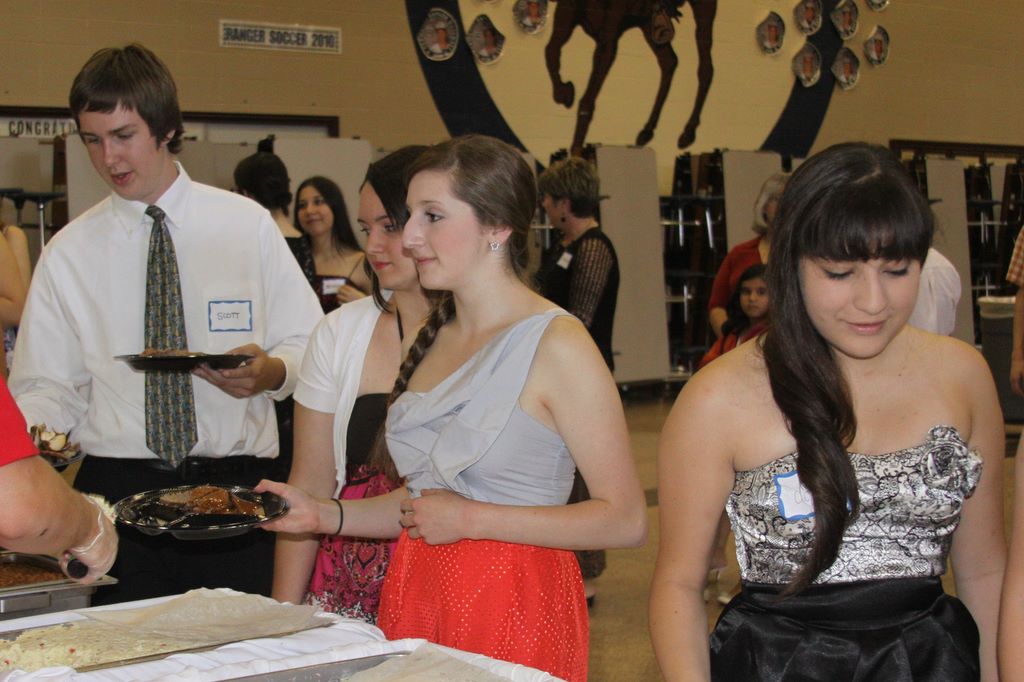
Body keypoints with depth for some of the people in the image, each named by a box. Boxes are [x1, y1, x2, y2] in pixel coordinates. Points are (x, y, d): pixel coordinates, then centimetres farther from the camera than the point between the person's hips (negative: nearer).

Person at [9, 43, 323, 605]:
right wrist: (28, 438, -14)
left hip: (235, 481, 0)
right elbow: (46, 385, 7)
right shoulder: (68, 253, 7)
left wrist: (271, 371, -14)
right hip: (116, 488, 1)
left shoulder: (248, 226, 5)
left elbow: (310, 346, 7)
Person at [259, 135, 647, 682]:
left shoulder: (555, 344, -13)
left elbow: (625, 521, -16)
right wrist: (324, 514, 3)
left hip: (514, 613, -6)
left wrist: (471, 519, -16)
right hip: (414, 598, 6)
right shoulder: (435, 336, 11)